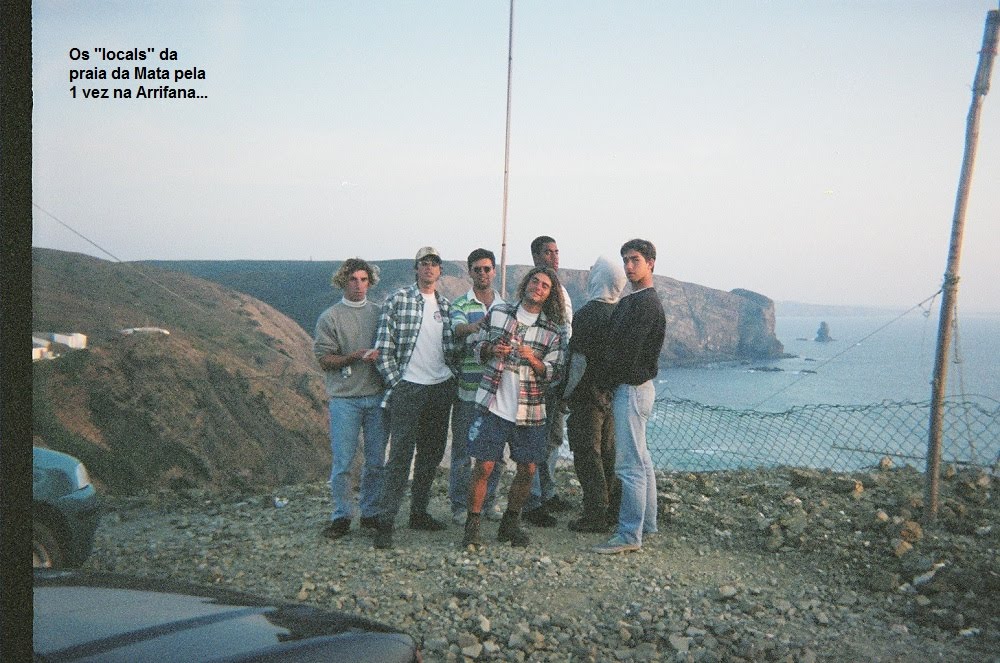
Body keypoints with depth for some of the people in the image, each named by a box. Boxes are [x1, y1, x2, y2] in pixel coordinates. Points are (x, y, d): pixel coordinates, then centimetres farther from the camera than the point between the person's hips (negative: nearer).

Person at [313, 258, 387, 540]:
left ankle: (371, 513, 20)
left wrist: (381, 356, -7)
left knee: (376, 460, 7)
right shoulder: (330, 317, 2)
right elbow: (323, 359, -3)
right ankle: (341, 516, 12)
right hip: (344, 399, -3)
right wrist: (356, 356, -16)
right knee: (343, 461, -1)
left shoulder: (379, 313, 11)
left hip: (377, 396, 3)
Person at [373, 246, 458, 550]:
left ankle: (419, 512, 25)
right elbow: (383, 348, -7)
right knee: (401, 454, -8)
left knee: (432, 453, 12)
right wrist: (395, 385, -10)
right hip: (408, 388, -6)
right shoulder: (397, 300, -4)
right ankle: (385, 522, -2)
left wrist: (453, 377, 9)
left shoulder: (446, 305, 12)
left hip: (441, 388, 6)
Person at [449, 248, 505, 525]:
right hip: (467, 388, -3)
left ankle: (489, 500, 23)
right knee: (463, 448, 2)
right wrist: (474, 326, -43)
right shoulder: (460, 305, 0)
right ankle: (459, 504, 12)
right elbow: (458, 329, -21)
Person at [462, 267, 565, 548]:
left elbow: (553, 373, 0)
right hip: (493, 405, -1)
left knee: (527, 470, 6)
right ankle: (472, 526, 10)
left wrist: (533, 359, -19)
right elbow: (478, 347, 12)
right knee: (483, 467, -4)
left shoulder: (552, 330, 4)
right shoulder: (498, 313, 5)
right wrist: (491, 349, -10)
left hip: (530, 411, 2)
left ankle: (510, 524, 26)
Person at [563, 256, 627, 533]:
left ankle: (595, 517, 3)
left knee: (587, 456, -1)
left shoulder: (587, 315, -16)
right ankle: (613, 510, 23)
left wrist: (567, 393, -9)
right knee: (608, 454, 15)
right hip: (612, 393, 8)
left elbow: (579, 361, -18)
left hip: (588, 396, -8)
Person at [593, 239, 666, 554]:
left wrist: (604, 382, -9)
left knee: (630, 465, -8)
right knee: (641, 460, 16)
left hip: (632, 388, -11)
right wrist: (608, 381, 7)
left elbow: (626, 351, -21)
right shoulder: (632, 301, 16)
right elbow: (619, 346, 16)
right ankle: (646, 523, 27)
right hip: (633, 387, 11)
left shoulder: (645, 303, -16)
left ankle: (629, 535, -4)